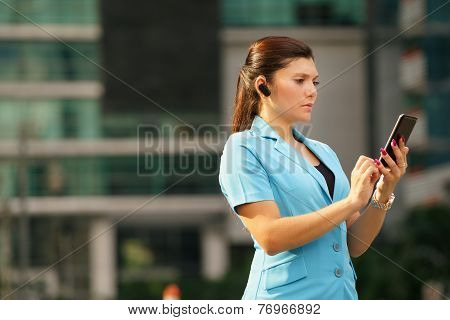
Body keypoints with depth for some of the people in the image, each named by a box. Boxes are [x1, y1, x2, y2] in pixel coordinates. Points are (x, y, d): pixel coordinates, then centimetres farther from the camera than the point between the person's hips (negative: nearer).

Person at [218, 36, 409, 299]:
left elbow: (355, 246, 9)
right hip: (287, 295, -6)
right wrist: (351, 202, -20)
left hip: (344, 293, 6)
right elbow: (270, 238, -18)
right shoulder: (243, 147, -7)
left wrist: (383, 194, -7)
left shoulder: (324, 152, 11)